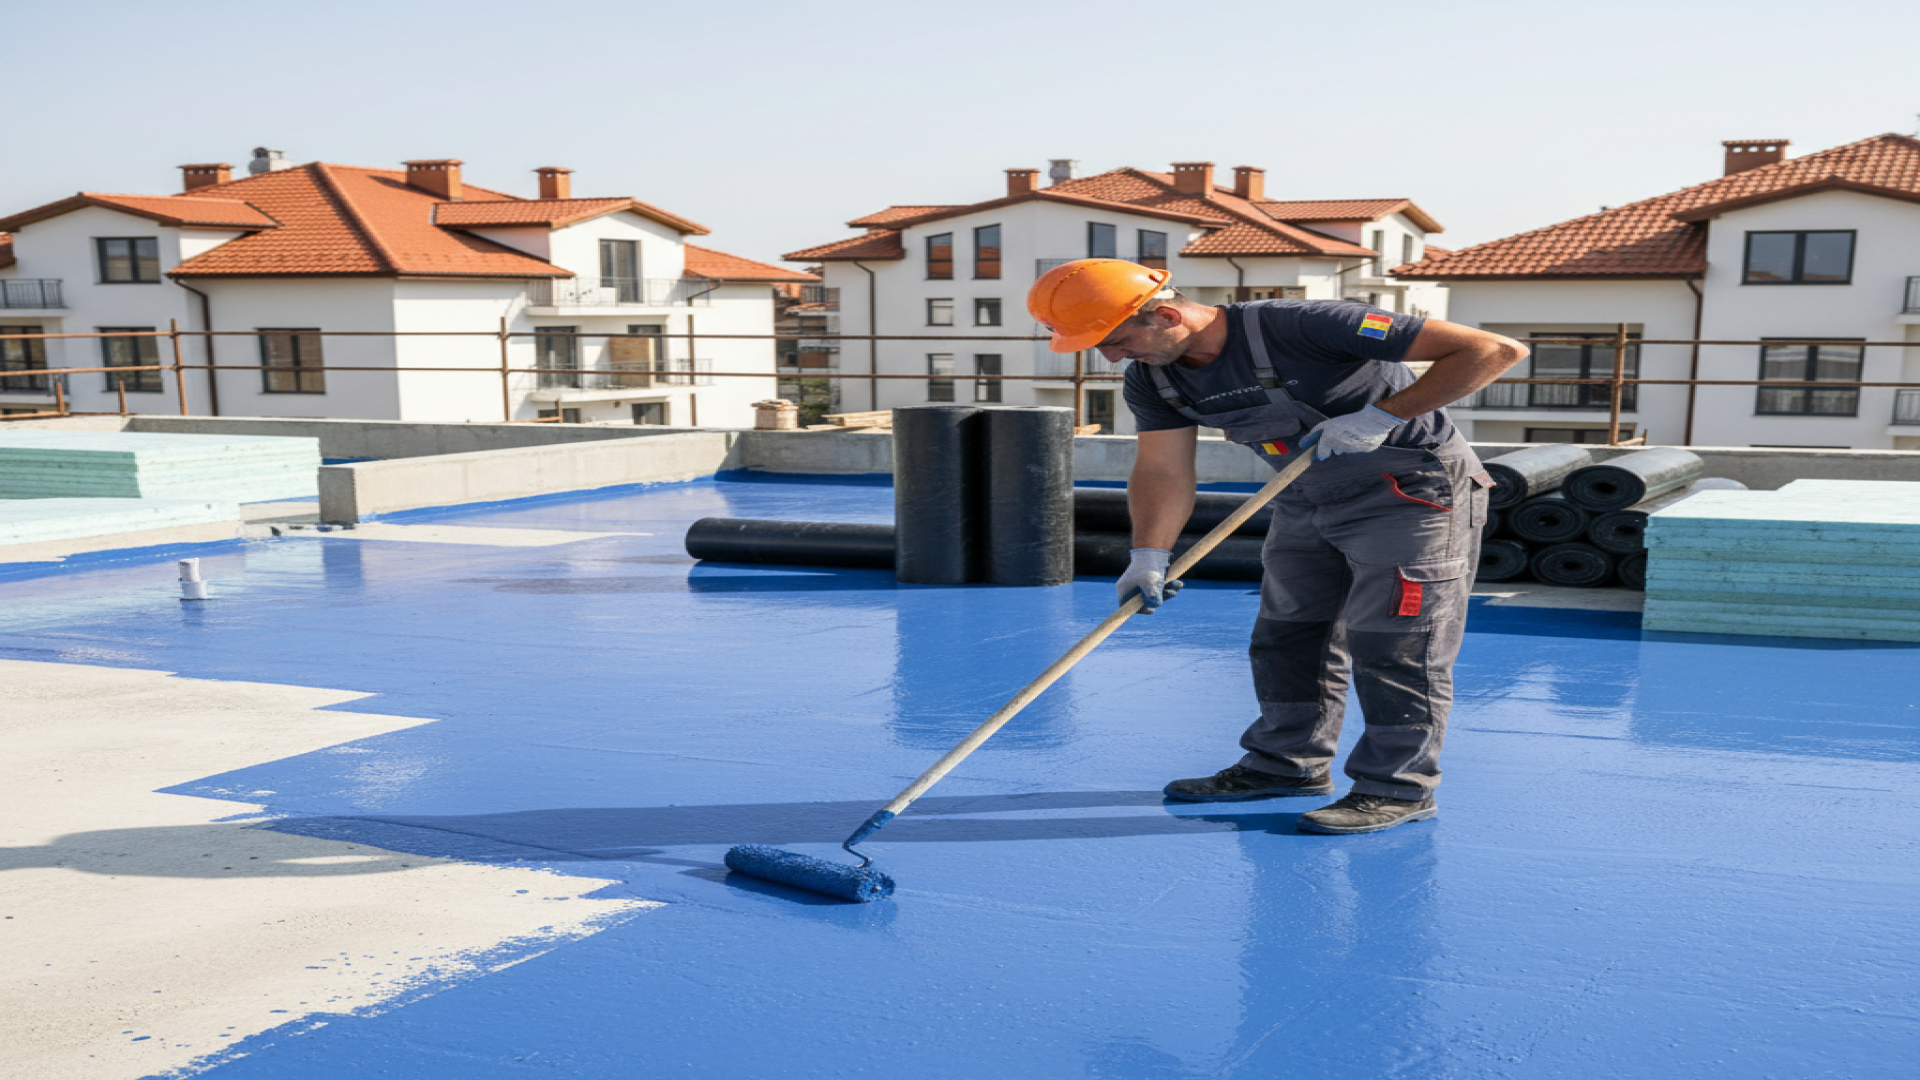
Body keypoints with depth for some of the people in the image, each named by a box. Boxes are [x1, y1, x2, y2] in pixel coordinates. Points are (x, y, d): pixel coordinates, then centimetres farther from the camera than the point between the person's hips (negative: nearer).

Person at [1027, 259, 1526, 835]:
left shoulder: (1304, 326, -30)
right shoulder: (1152, 381, -7)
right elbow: (1163, 471, -5)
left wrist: (1380, 417, -30)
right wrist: (1149, 557, -19)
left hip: (1415, 491, -7)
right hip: (1306, 502, 8)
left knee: (1393, 644, -6)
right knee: (1285, 635, 12)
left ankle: (1399, 788, 6)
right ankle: (1289, 763, 27)